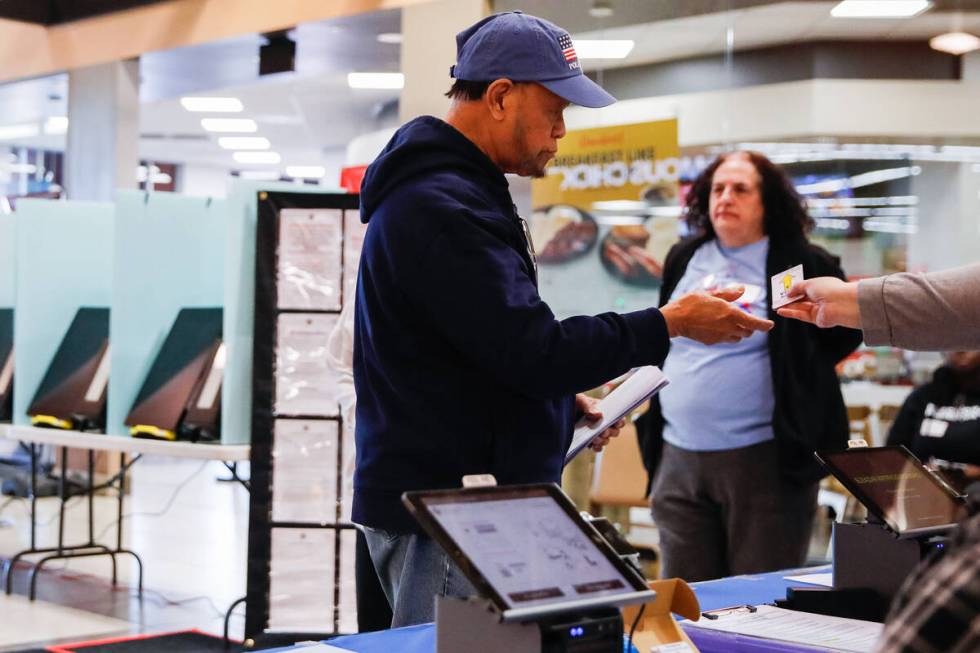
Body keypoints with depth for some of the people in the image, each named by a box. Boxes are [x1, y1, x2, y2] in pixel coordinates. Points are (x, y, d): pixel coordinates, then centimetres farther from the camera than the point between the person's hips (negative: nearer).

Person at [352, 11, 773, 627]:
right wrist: (669, 323, -15)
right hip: (441, 513, -10)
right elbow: (531, 348, -23)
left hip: (478, 499, 10)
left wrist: (562, 401, 13)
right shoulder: (438, 208, -19)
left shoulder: (458, 192, 17)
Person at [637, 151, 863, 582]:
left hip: (764, 461, -5)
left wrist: (793, 375, 5)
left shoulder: (802, 265, -3)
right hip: (678, 460, 5)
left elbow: (849, 329, 7)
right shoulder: (683, 259, 13)